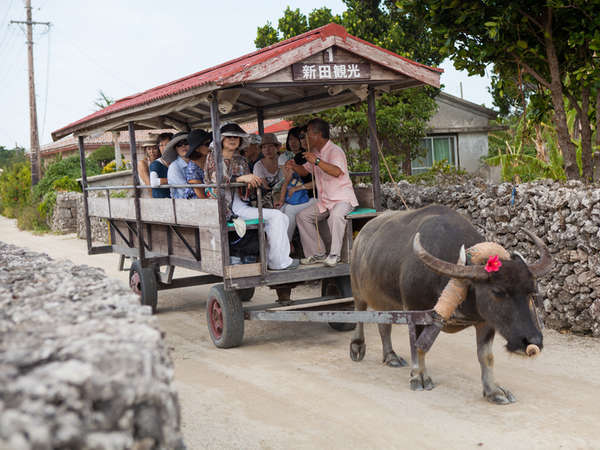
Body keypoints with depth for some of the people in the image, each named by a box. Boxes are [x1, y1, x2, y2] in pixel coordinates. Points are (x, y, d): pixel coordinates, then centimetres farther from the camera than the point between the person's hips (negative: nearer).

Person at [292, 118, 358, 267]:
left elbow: (337, 172, -33)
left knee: (335, 215, -38)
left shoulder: (335, 151, -14)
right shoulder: (315, 152, 13)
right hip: (324, 202, 9)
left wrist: (317, 161, -40)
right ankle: (317, 254, -4)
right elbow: (305, 170, 26)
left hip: (343, 198, -9)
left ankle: (334, 255, -29)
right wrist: (294, 166, 4)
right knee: (302, 216, -4)